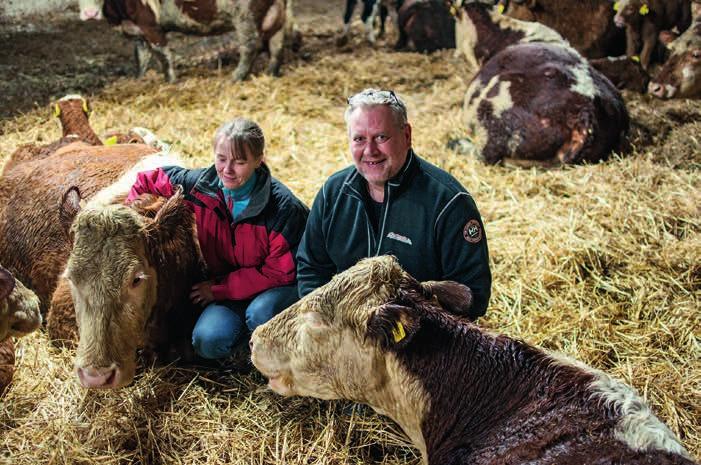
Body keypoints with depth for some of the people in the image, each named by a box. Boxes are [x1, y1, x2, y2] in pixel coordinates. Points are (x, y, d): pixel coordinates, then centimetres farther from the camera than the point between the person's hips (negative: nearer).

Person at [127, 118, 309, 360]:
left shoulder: (283, 208, -22)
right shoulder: (200, 184, -10)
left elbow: (280, 272, -18)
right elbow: (147, 181, 7)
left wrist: (219, 288, -18)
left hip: (278, 286, -3)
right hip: (226, 290, 4)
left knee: (261, 314, -37)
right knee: (208, 341, -25)